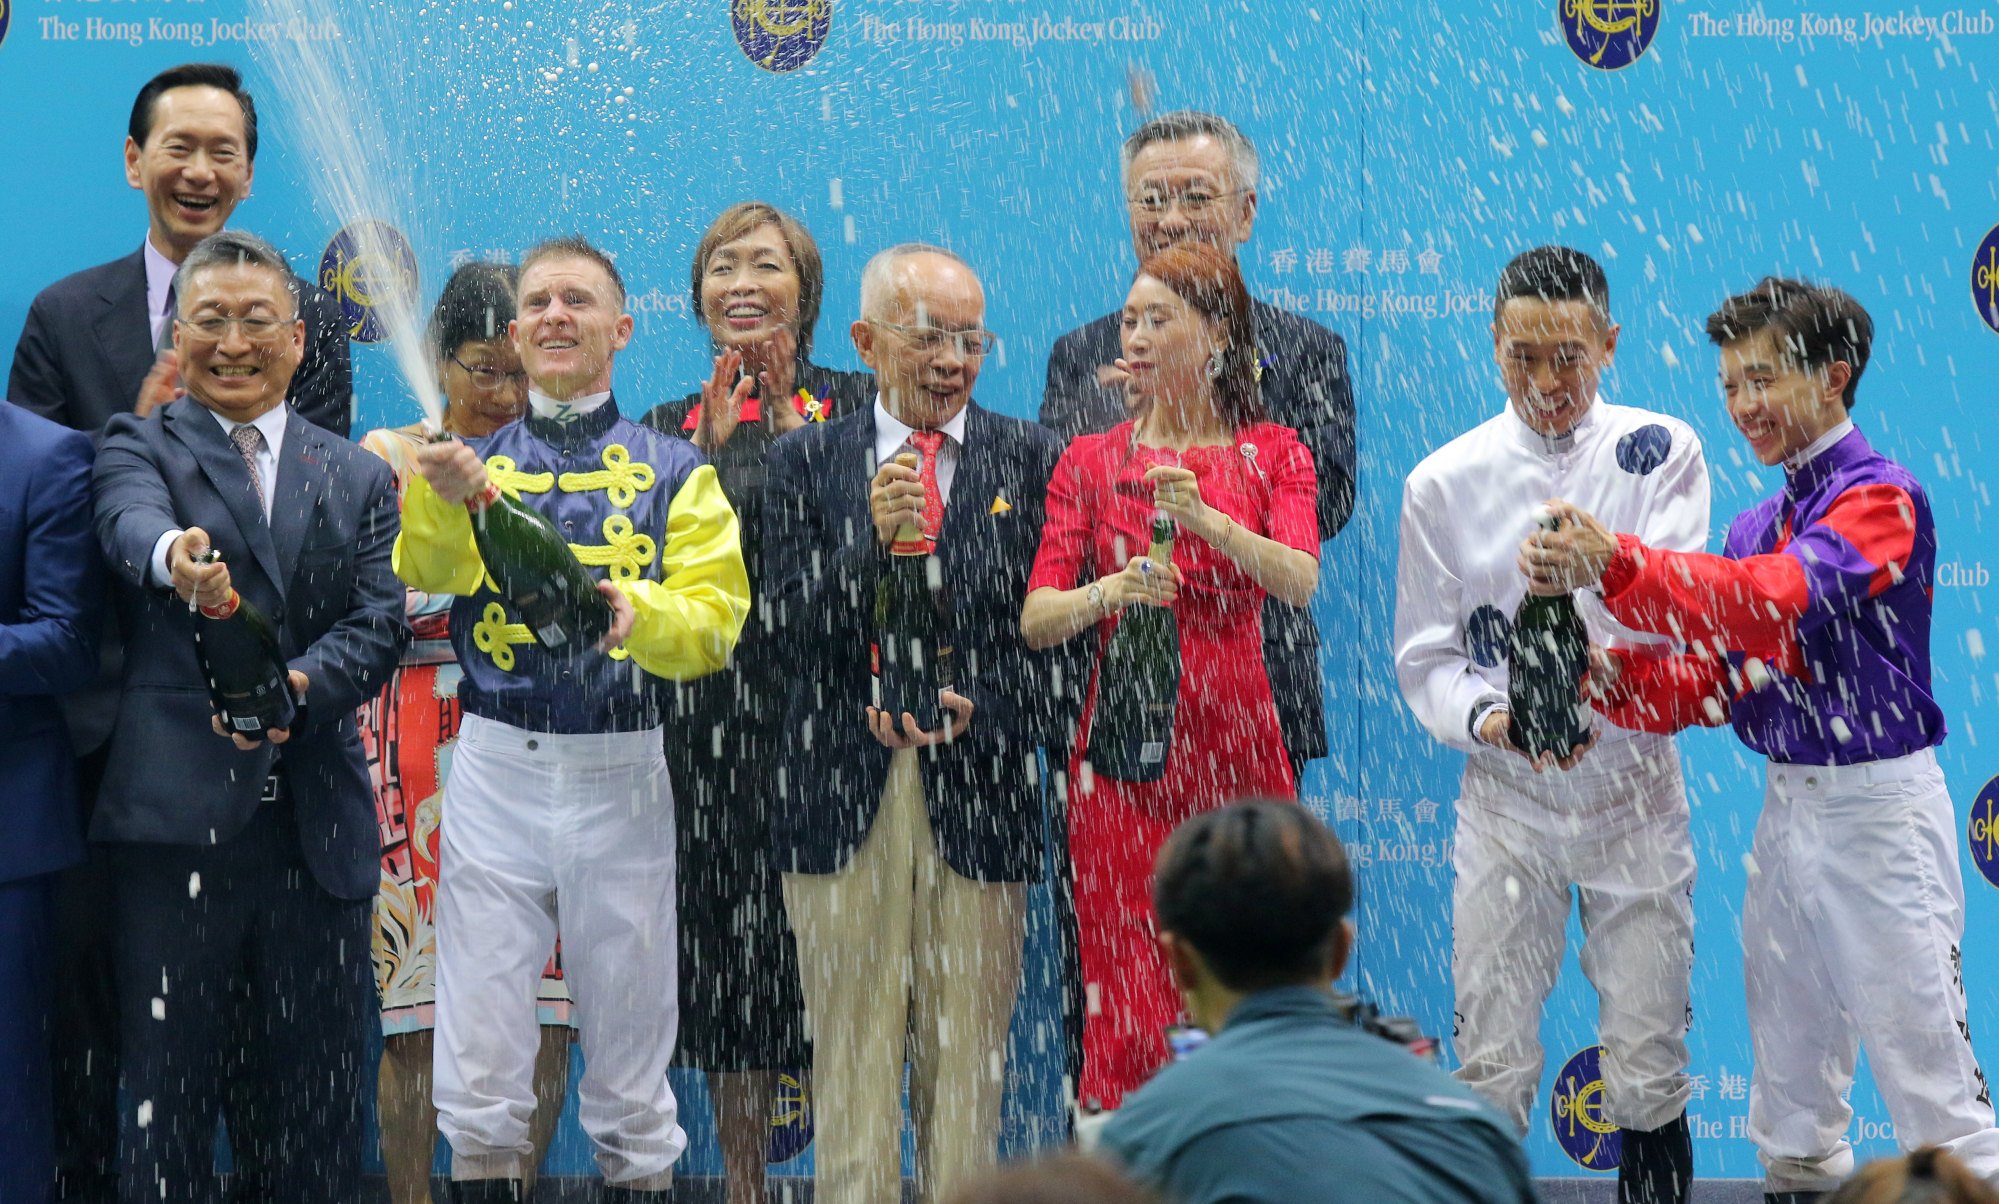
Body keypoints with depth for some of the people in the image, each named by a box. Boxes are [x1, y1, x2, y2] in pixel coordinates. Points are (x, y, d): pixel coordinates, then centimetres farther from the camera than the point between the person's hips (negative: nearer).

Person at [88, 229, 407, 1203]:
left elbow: (380, 625, 2)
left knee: (319, 1101, 7)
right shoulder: (138, 446, 5)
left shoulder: (358, 479, 14)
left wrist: (297, 685, -19)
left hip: (317, 826, 3)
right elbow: (130, 521, -19)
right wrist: (174, 555, -43)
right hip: (178, 818, -3)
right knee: (168, 1089, 1)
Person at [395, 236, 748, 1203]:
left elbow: (714, 623, -2)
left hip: (622, 771, 0)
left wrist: (641, 613, -23)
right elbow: (429, 571, -11)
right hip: (496, 767, 0)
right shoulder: (474, 460, 9)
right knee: (479, 1061, -1)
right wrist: (447, 498, -33)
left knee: (628, 1047, 9)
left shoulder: (674, 471, 6)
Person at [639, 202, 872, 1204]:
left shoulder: (852, 404, 7)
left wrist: (792, 427, -12)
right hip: (713, 727, 2)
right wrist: (710, 450, -7)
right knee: (728, 970, 3)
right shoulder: (668, 427, 13)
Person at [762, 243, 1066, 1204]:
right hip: (844, 793, 0)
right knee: (853, 1053, 1)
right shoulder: (805, 461, 8)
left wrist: (982, 717, -12)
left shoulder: (1030, 459, 7)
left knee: (968, 1054, 2)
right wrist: (872, 536, -16)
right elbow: (795, 627, -1)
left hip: (978, 789, 0)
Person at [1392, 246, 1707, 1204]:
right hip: (1504, 793, 0)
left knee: (1647, 1075, 4)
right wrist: (1487, 719, -19)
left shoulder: (1660, 452, -1)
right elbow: (1426, 657, 3)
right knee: (1491, 1069, 1)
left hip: (1632, 786, 0)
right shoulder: (1445, 482, 0)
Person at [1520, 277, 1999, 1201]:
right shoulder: (1757, 525, 14)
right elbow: (1713, 679, 10)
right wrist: (1617, 680, -12)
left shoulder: (1879, 499, -13)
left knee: (1920, 1051, -4)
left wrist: (1619, 563, -42)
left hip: (1876, 805, -8)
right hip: (1787, 804, 8)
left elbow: (1781, 597, -31)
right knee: (1789, 1061, 18)